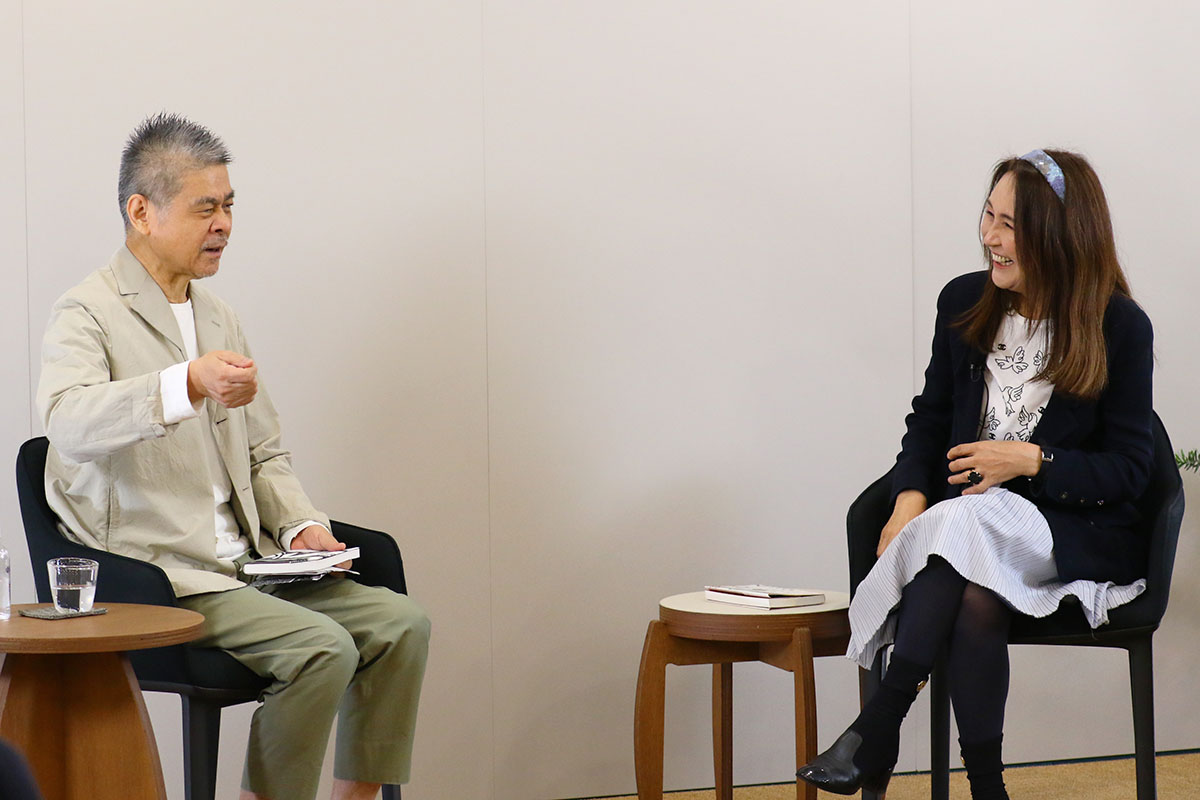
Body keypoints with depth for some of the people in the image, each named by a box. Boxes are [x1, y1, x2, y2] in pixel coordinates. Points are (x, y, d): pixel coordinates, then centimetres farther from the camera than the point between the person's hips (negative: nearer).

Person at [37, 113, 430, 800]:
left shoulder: (220, 318, 19)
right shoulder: (87, 314, -6)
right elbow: (68, 421, -28)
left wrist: (302, 526, 3)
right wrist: (188, 385, -42)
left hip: (247, 564, 8)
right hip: (153, 577, -8)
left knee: (401, 623, -8)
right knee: (321, 646, -25)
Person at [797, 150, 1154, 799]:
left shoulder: (1121, 328, -4)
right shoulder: (965, 302, 8)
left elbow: (1130, 469, -2)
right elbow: (929, 420, 15)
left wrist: (1032, 461, -16)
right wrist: (910, 497, -5)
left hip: (1078, 535, -3)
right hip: (966, 515, 3)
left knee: (967, 529, -36)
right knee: (973, 599, -35)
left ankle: (876, 731, -35)